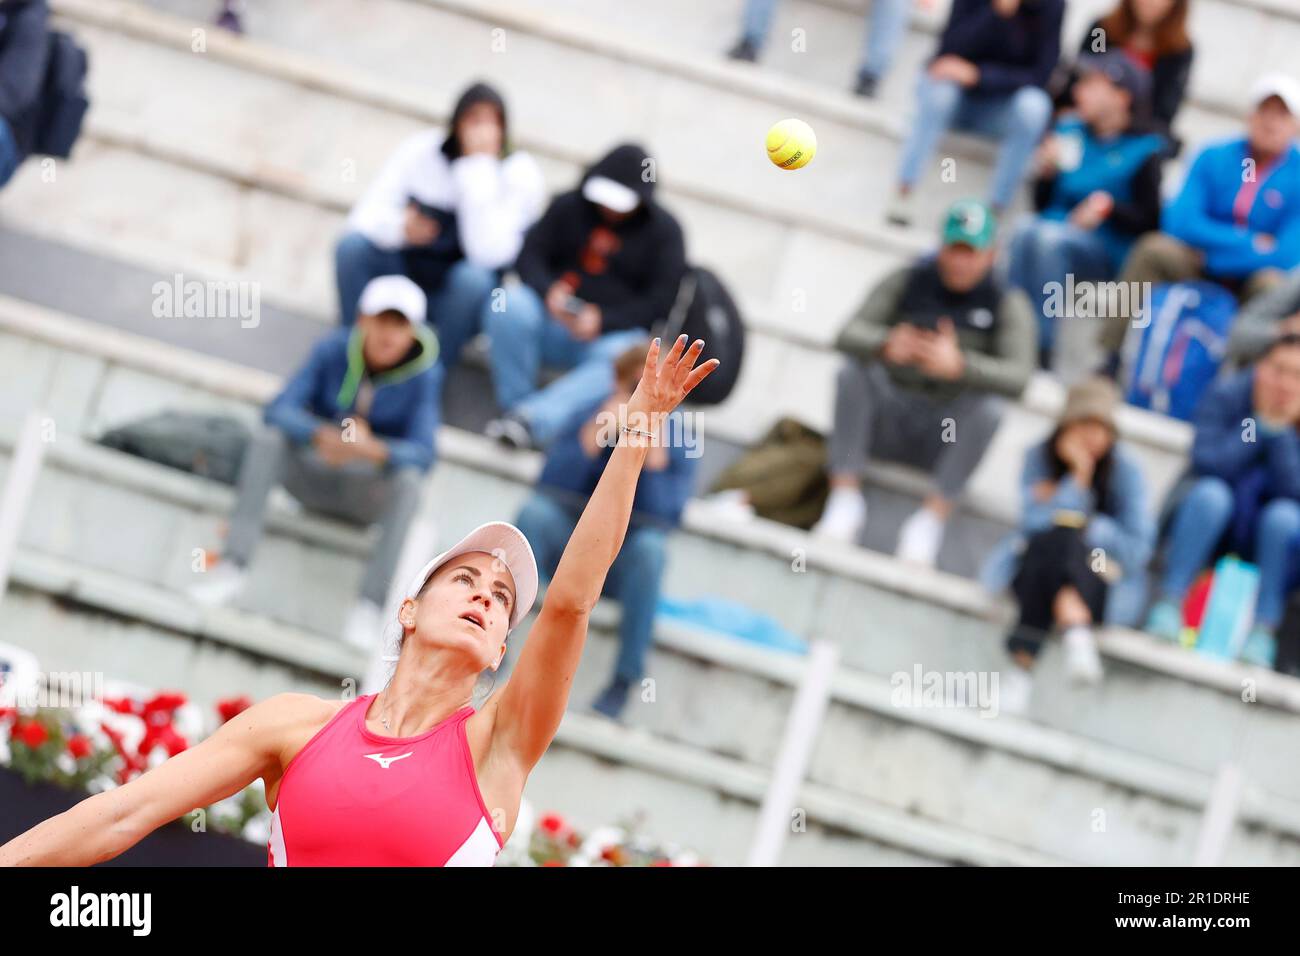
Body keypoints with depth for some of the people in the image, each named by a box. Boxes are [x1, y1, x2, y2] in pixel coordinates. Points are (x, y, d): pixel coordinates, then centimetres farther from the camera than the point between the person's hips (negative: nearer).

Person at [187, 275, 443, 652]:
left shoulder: (423, 374, -15)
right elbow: (280, 410, -21)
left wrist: (372, 449, -46)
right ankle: (233, 567, -28)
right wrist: (324, 436, -42)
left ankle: (368, 607, -36)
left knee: (409, 479, -33)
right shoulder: (333, 350, -12)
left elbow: (421, 453, -25)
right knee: (267, 440, -26)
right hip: (313, 474, 1)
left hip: (368, 490, -1)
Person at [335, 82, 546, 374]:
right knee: (353, 245, -24)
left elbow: (488, 254, -29)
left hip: (459, 297, -2)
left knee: (474, 276, -35)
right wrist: (399, 227, -35)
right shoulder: (422, 150, -7)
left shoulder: (521, 174, -14)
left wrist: (481, 165, -30)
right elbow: (366, 215, -11)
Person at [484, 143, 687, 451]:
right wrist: (549, 292, -18)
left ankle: (533, 419, -53)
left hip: (615, 332, -2)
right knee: (511, 305, -30)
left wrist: (603, 321, -18)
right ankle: (516, 406, -28)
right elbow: (530, 256, 5)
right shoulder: (568, 206, 9)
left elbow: (660, 302, -4)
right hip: (554, 321, 2)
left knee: (622, 359, -39)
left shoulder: (664, 231, 2)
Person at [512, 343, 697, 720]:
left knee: (649, 546, -34)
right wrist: (595, 436, -26)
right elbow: (551, 485, -17)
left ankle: (625, 680, -31)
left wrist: (654, 459, -28)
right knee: (536, 511, -29)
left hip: (621, 566, -1)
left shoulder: (677, 441, -6)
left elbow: (663, 519, -17)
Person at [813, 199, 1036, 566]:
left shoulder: (1008, 304, -4)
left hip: (946, 435, -1)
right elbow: (849, 335, -13)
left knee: (988, 408, -30)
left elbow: (1018, 377, -21)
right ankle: (845, 498, -25)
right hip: (887, 420, 1)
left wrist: (959, 365, -39)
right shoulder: (908, 281, 0)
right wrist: (886, 346, -37)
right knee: (853, 370, -24)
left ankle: (930, 520, -29)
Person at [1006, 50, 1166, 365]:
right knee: (1026, 231, -31)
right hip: (1058, 226, 4)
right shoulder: (1071, 130, 15)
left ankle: (1040, 349, -33)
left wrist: (1108, 205, -19)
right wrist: (1047, 173, -1)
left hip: (1105, 250, -4)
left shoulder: (1144, 150, 1)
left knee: (1048, 238, -34)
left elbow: (1148, 221, -4)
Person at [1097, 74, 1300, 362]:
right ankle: (1111, 361, -25)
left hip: (1255, 276, -2)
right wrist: (1249, 243, -17)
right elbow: (1181, 221, -10)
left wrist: (1213, 255, -18)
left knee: (1272, 284, -35)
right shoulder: (1215, 158, 0)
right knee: (1153, 248, -25)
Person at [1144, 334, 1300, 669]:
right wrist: (1260, 424, -22)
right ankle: (1168, 605, -33)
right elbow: (1206, 463, -20)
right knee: (1211, 491, -30)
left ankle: (1263, 632, -33)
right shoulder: (1227, 395, -10)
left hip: (1272, 543, 0)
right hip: (1211, 529, 0)